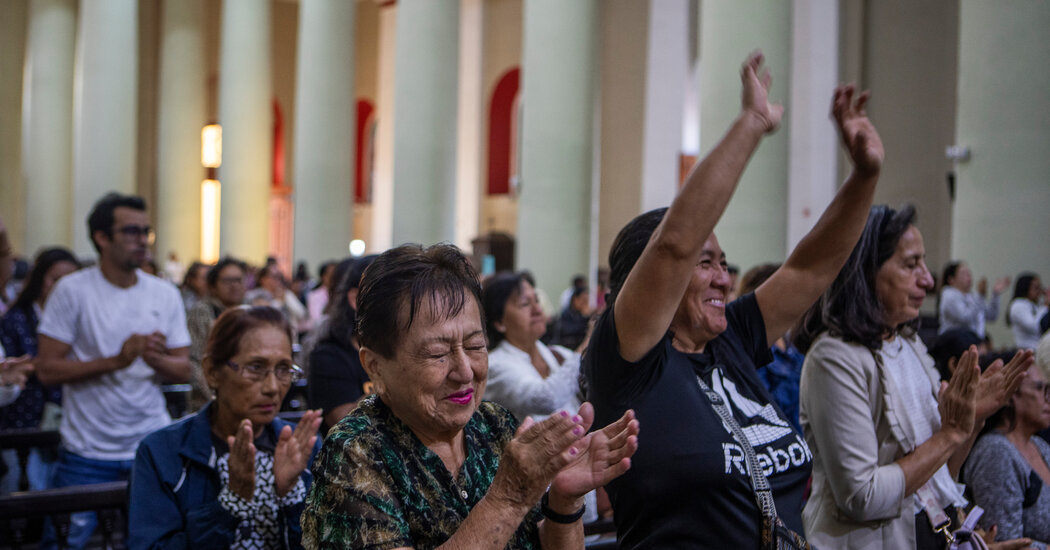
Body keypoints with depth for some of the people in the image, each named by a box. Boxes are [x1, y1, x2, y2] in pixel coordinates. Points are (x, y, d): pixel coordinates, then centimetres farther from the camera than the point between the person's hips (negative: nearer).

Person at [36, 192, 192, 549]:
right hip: (87, 453, -3)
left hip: (153, 446, 3)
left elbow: (183, 370, 6)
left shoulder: (165, 294, 6)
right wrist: (116, 361, -18)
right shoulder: (73, 290, -5)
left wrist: (156, 360, -16)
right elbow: (47, 369, -9)